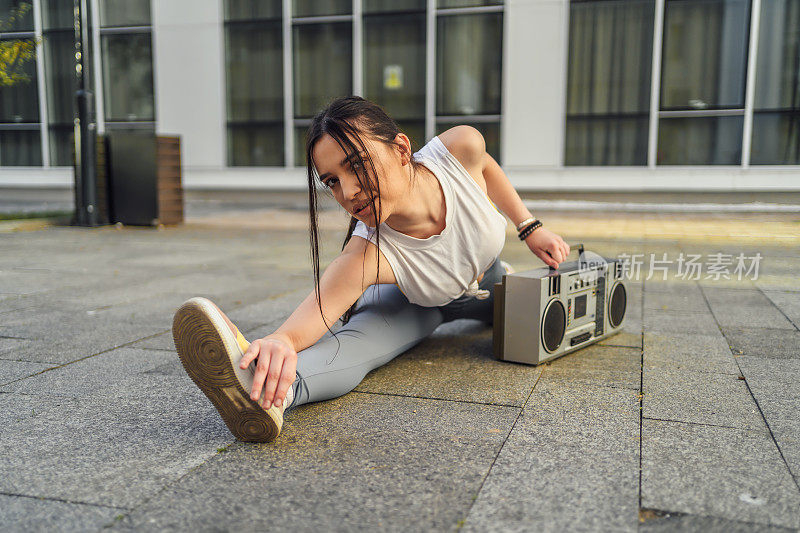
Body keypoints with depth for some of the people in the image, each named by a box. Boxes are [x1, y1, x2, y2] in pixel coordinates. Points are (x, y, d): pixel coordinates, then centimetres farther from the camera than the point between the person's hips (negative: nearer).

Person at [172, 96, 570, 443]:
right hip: (413, 302, -5)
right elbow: (308, 318, -55)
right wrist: (279, 343, -80)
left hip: (486, 282, 6)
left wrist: (530, 228, -6)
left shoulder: (459, 148, -36)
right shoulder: (366, 255, -43)